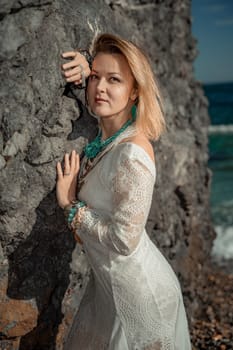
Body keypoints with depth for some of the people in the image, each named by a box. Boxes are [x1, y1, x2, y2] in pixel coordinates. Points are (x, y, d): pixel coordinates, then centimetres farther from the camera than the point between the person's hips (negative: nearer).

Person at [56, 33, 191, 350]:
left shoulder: (132, 154, -29)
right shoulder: (106, 133, -5)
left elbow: (124, 240, -26)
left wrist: (71, 205, -17)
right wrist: (87, 69, -3)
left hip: (140, 292, -8)